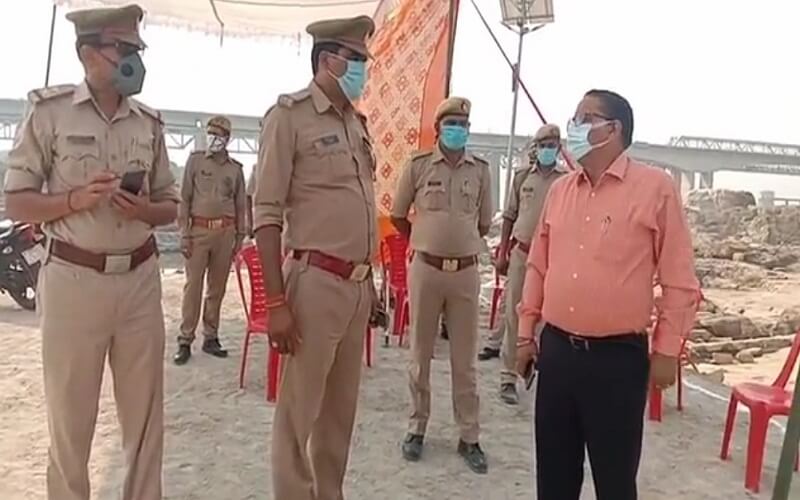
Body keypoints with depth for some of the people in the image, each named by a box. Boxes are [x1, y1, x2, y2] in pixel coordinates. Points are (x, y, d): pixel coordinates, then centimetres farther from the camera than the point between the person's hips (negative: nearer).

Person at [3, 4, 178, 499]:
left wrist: (144, 210, -8)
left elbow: (170, 205, 14)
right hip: (74, 280, -3)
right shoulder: (50, 111, -2)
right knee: (70, 416, 8)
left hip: (141, 280, 4)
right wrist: (75, 200, -17)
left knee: (146, 413, 11)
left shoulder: (149, 122, 9)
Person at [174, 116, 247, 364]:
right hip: (199, 229, -2)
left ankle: (210, 338, 16)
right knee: (193, 286, -3)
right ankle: (185, 341, 4)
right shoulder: (195, 160, 4)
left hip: (225, 232, 2)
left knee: (217, 288, 7)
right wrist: (184, 234, -5)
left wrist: (240, 236, 8)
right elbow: (184, 199, 1)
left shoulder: (235, 168, 10)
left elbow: (241, 205, 13)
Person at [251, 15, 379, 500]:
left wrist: (370, 282, 16)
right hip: (316, 283, -7)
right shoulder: (290, 114, -7)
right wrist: (277, 301, -16)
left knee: (342, 409, 16)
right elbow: (266, 213, -11)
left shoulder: (357, 122, 14)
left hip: (358, 285, 7)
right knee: (299, 413, 5)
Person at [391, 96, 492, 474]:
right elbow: (397, 214, 9)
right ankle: (417, 428, 24)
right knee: (421, 354, 10)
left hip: (466, 272, 1)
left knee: (464, 358, 8)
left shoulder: (480, 170, 4)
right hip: (425, 269, -1)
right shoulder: (418, 165, -1)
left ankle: (469, 438, 18)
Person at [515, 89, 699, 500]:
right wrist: (526, 332, 13)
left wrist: (666, 351, -5)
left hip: (618, 358, -5)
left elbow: (679, 280, -5)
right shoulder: (560, 190, 9)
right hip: (556, 350, 5)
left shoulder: (655, 188, -7)